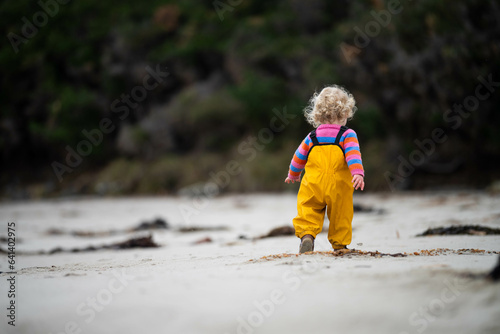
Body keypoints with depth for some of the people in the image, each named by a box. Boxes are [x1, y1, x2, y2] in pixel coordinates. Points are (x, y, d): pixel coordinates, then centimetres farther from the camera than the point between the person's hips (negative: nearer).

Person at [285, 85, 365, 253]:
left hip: (313, 187, 2)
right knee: (340, 216, 12)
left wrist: (293, 175, 42)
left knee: (309, 212, 0)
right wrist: (358, 174, -28)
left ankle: (306, 235, -23)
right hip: (338, 188, -2)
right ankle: (339, 243, 17)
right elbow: (353, 155, -17)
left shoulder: (311, 138, 12)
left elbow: (298, 159, 24)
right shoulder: (347, 135, 0)